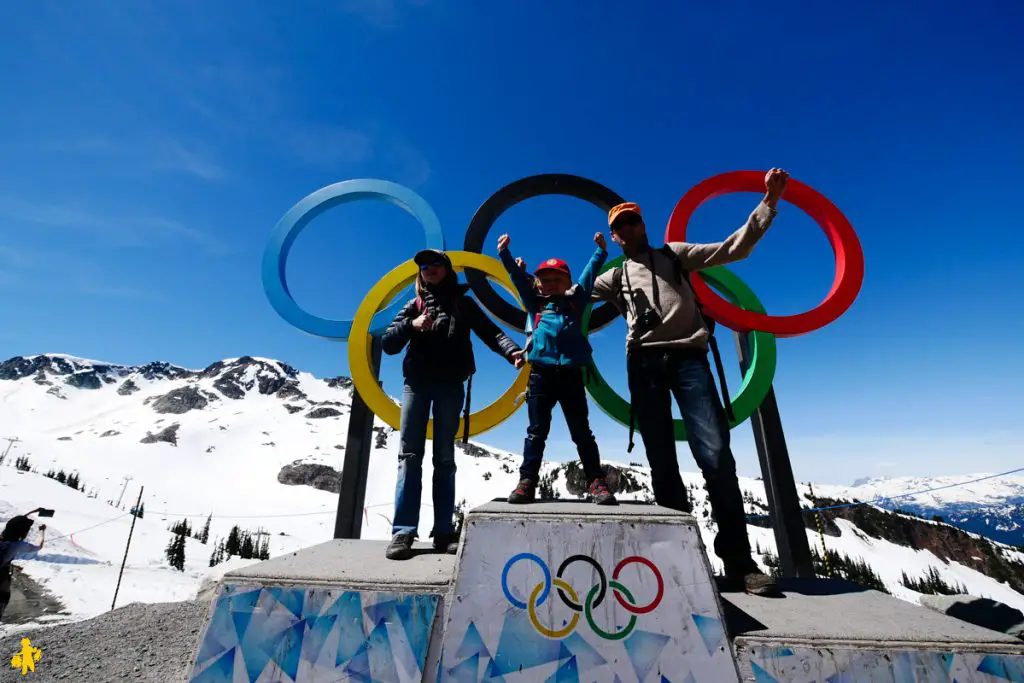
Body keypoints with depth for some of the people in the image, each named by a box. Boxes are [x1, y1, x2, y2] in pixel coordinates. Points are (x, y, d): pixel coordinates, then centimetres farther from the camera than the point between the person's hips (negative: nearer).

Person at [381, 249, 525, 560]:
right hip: (416, 383, 1)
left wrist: (511, 350, -20)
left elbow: (490, 332, 0)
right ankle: (403, 531, -5)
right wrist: (411, 326, -11)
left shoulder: (463, 304, 12)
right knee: (410, 454, -6)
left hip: (450, 386, -1)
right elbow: (388, 344, 8)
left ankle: (444, 531, 4)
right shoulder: (414, 306, 16)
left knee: (444, 457, 2)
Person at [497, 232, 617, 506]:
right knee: (536, 431, 1)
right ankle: (527, 482, 2)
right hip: (541, 374, 0)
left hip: (572, 375, 0)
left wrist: (601, 251, 21)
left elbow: (589, 275, 22)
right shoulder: (535, 303, 18)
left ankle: (597, 483, 5)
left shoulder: (575, 302, 20)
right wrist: (505, 253, 11)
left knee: (582, 432, 4)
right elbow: (518, 277, 15)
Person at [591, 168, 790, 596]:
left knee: (716, 454, -14)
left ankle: (739, 561, -5)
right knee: (662, 463, 1)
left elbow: (734, 249, 14)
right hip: (644, 363, 2)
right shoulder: (615, 276, 23)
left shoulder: (676, 254, 20)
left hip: (688, 357, -1)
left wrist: (768, 203, 8)